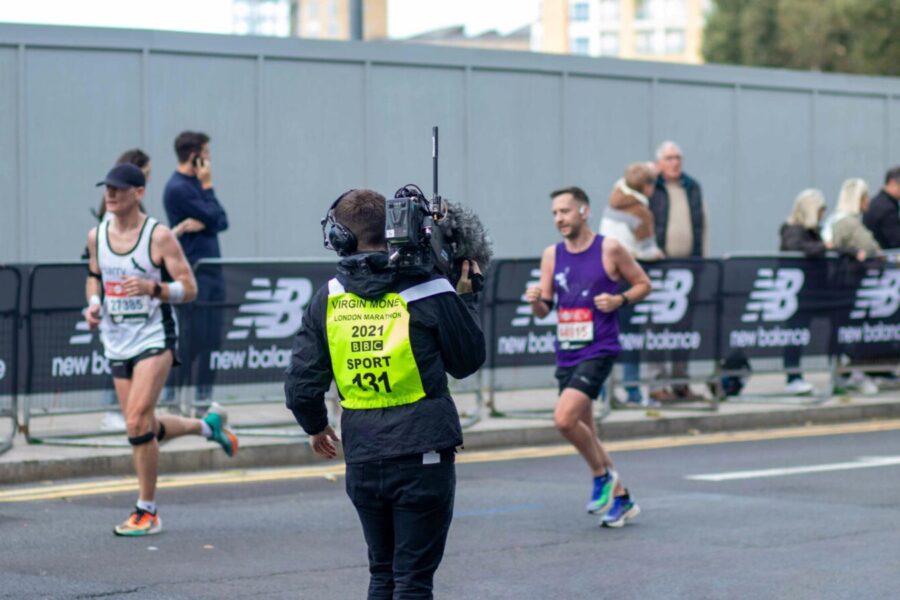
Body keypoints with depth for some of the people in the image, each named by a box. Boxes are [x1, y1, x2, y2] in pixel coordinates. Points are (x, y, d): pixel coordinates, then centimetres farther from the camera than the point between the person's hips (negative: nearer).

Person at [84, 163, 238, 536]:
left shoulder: (159, 236, -11)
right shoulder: (96, 236, 5)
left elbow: (189, 288, -9)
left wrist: (153, 288, -27)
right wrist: (93, 304, 2)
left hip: (154, 338, -6)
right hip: (117, 342, 6)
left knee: (137, 421, -18)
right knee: (144, 429, 10)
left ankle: (147, 512, -6)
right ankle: (207, 426, 39)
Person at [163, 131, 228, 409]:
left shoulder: (197, 183, 15)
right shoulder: (178, 188, -13)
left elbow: (222, 221, 9)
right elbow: (213, 217, -14)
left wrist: (203, 224, -11)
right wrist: (208, 186, -4)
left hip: (212, 269, 8)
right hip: (192, 271, -8)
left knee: (212, 336, 7)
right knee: (192, 338, -8)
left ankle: (205, 396, 12)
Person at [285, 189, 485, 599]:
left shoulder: (328, 299, 1)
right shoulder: (430, 293, -7)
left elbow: (301, 385, 1)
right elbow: (468, 361, 5)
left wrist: (315, 427, 21)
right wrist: (466, 299, 16)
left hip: (363, 461, 3)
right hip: (422, 457, -3)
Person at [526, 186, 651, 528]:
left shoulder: (610, 249, -5)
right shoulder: (552, 255, 8)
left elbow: (643, 284, 5)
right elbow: (543, 312, 10)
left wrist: (619, 300, -13)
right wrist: (536, 301, -12)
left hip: (598, 351, -6)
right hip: (566, 354, 6)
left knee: (564, 418, -21)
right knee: (583, 431, 11)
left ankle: (602, 475, 2)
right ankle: (621, 499, 25)